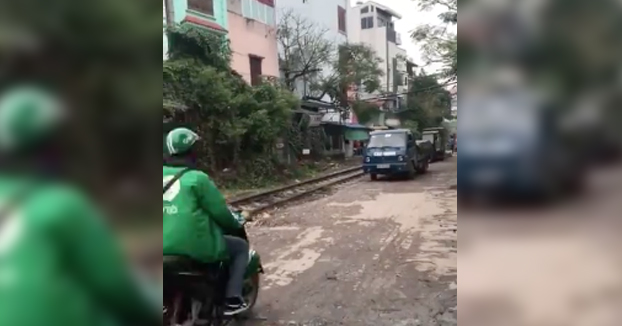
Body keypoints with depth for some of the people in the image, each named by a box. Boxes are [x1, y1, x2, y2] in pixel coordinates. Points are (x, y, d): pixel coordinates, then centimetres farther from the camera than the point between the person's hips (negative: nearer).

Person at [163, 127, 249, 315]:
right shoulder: (197, 178, -14)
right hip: (196, 248, -7)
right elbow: (220, 212, -9)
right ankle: (232, 300, 9)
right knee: (241, 247, 16)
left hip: (166, 248, 7)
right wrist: (236, 224, 12)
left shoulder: (165, 175, 5)